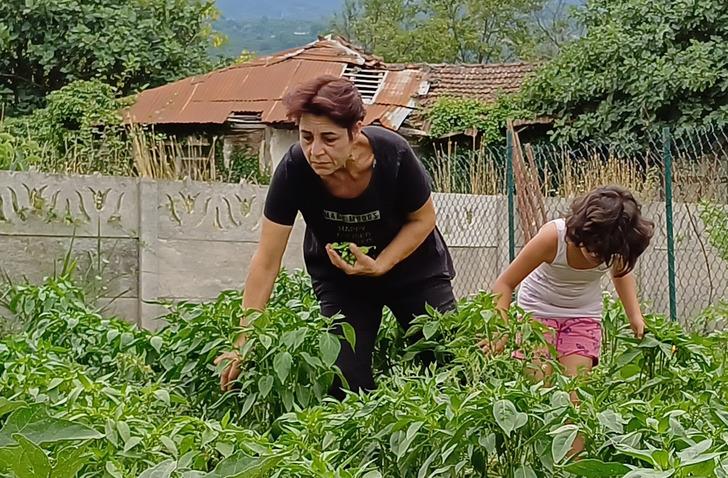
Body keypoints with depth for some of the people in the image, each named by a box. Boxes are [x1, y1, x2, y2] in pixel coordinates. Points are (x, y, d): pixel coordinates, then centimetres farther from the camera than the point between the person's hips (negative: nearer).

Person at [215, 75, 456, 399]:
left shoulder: (393, 154, -31)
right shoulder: (294, 169, -29)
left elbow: (423, 219, -11)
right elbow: (266, 262, -23)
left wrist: (379, 266, -25)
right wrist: (244, 343, -26)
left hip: (412, 265, 0)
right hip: (339, 279, 1)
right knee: (346, 377, -9)